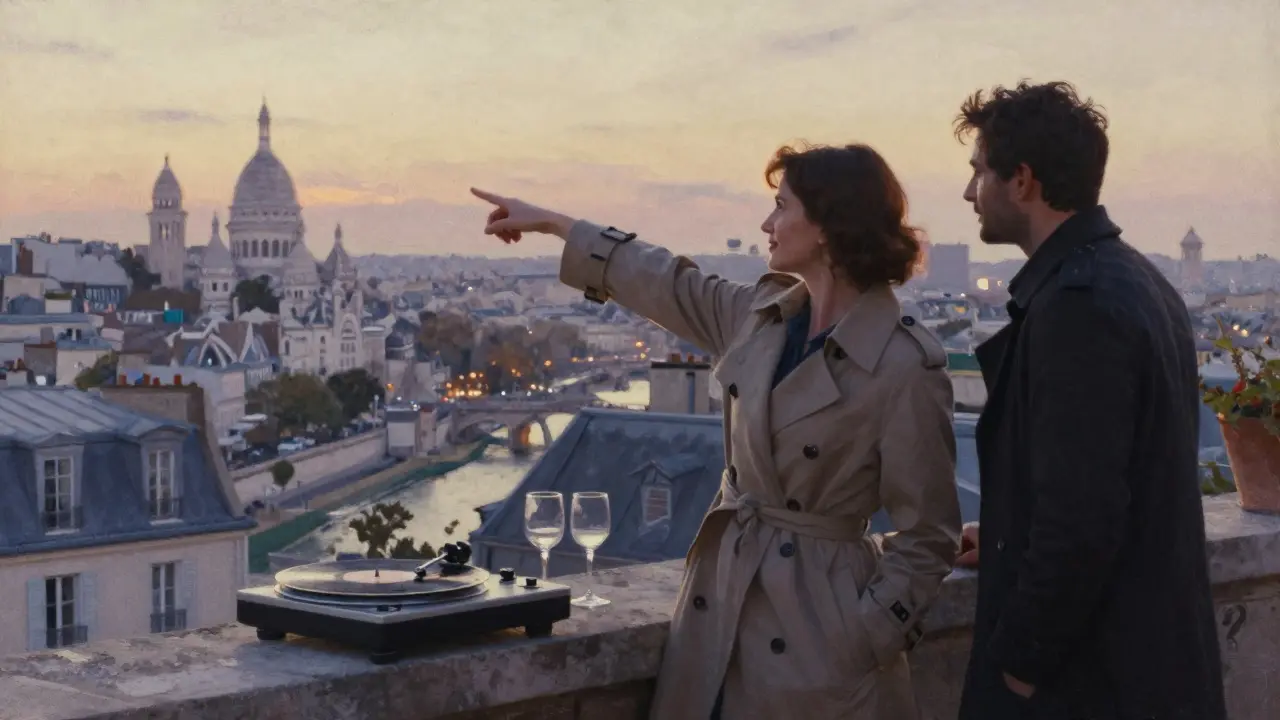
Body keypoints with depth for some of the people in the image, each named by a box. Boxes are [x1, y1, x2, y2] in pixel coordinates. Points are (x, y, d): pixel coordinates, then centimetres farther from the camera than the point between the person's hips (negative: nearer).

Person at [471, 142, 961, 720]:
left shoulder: (905, 365, -18)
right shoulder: (762, 313, 2)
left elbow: (928, 537, -13)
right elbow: (670, 286, 20)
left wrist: (861, 642, -16)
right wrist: (550, 222, 26)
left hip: (815, 615, -7)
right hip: (721, 591, 7)